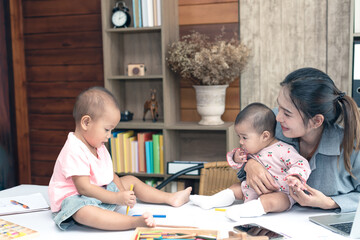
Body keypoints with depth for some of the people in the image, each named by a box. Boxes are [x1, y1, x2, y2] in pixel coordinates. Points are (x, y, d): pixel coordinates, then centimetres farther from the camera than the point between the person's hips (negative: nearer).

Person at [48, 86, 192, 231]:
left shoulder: (99, 147, 8)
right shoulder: (74, 151, -24)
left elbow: (111, 175, 9)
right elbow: (84, 188, -28)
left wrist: (123, 193, -10)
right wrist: (117, 198, -28)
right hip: (74, 199, -10)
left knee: (131, 180, 13)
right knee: (84, 213, -43)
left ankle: (170, 198, 21)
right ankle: (136, 221, -55)